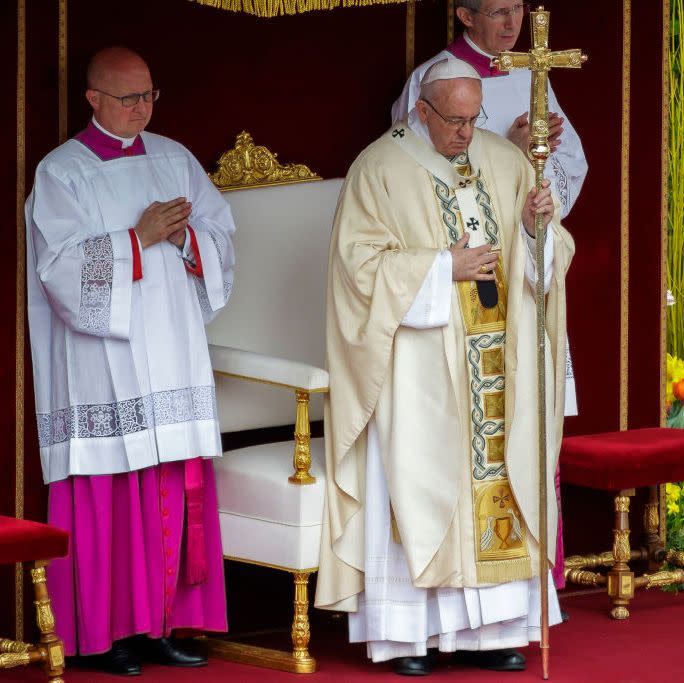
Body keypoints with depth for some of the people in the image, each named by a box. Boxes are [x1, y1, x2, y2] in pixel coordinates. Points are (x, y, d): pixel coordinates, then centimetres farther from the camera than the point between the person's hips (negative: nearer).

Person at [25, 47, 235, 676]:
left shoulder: (174, 159, 13)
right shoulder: (62, 172, -2)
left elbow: (223, 235, 11)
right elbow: (63, 267, -11)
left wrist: (185, 235, -9)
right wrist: (139, 238, -16)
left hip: (174, 357, 5)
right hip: (104, 360, -5)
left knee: (177, 493, 2)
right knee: (109, 494, -5)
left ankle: (162, 623, 8)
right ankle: (106, 632, 0)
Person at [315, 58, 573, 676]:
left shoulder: (505, 161, 8)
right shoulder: (381, 169, -6)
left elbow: (551, 253, 11)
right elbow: (361, 261, -11)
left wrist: (537, 225, -12)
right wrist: (443, 267, -15)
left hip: (495, 365, 5)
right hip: (419, 367, -4)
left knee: (497, 479, 3)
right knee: (414, 486, -4)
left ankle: (484, 629, 9)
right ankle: (404, 634, 1)